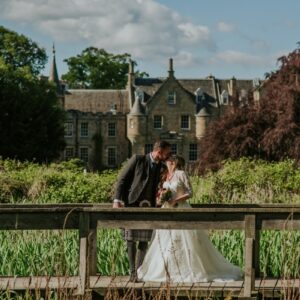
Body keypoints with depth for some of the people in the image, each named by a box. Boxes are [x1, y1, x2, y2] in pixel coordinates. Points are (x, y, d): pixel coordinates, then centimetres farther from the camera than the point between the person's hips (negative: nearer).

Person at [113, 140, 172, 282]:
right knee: (131, 240, -1)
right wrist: (117, 200, -9)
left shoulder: (162, 168, 11)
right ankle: (133, 272, 5)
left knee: (144, 241, 1)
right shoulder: (137, 159, 0)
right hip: (131, 204, -3)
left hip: (148, 206, 3)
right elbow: (122, 179, -2)